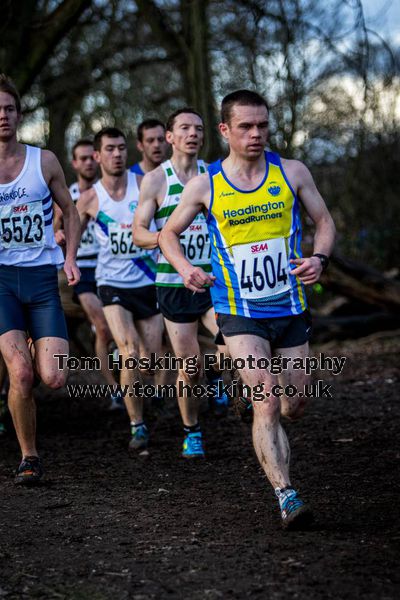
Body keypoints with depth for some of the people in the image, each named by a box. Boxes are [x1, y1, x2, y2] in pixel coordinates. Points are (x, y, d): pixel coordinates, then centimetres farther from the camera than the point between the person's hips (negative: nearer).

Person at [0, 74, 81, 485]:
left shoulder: (44, 162, 4)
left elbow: (70, 212, 14)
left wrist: (70, 258, 2)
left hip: (42, 278, 1)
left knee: (54, 379, -9)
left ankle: (40, 353, 29)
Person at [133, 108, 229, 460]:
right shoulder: (155, 180, -1)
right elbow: (138, 234, -5)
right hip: (174, 283, -2)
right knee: (189, 368, 3)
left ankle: (216, 374, 8)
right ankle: (192, 432, 24)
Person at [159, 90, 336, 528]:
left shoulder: (292, 172, 0)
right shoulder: (205, 185, -3)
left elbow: (324, 221, 9)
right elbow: (169, 233, 9)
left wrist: (319, 258, -11)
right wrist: (185, 269, -10)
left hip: (290, 309, 3)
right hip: (239, 313, -3)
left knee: (293, 408, 11)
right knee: (266, 401, -18)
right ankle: (286, 496, -17)